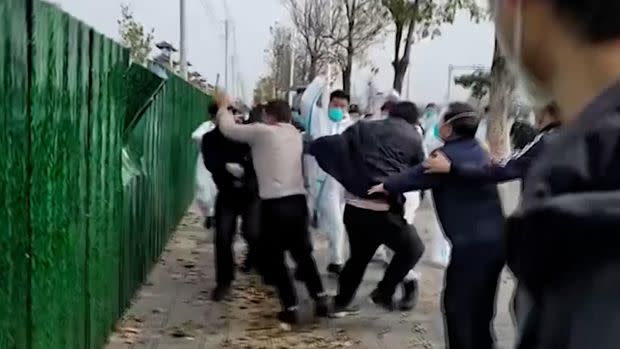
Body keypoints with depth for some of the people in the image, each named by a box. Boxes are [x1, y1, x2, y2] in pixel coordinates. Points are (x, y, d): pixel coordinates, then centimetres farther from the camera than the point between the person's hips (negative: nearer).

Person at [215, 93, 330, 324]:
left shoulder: (262, 132, -5)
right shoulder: (295, 134, 15)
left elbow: (228, 129, 5)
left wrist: (224, 107, 23)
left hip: (274, 205, -6)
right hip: (297, 201, 6)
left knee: (275, 259, 7)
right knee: (303, 254, 20)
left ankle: (291, 309, 5)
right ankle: (320, 298, 16)